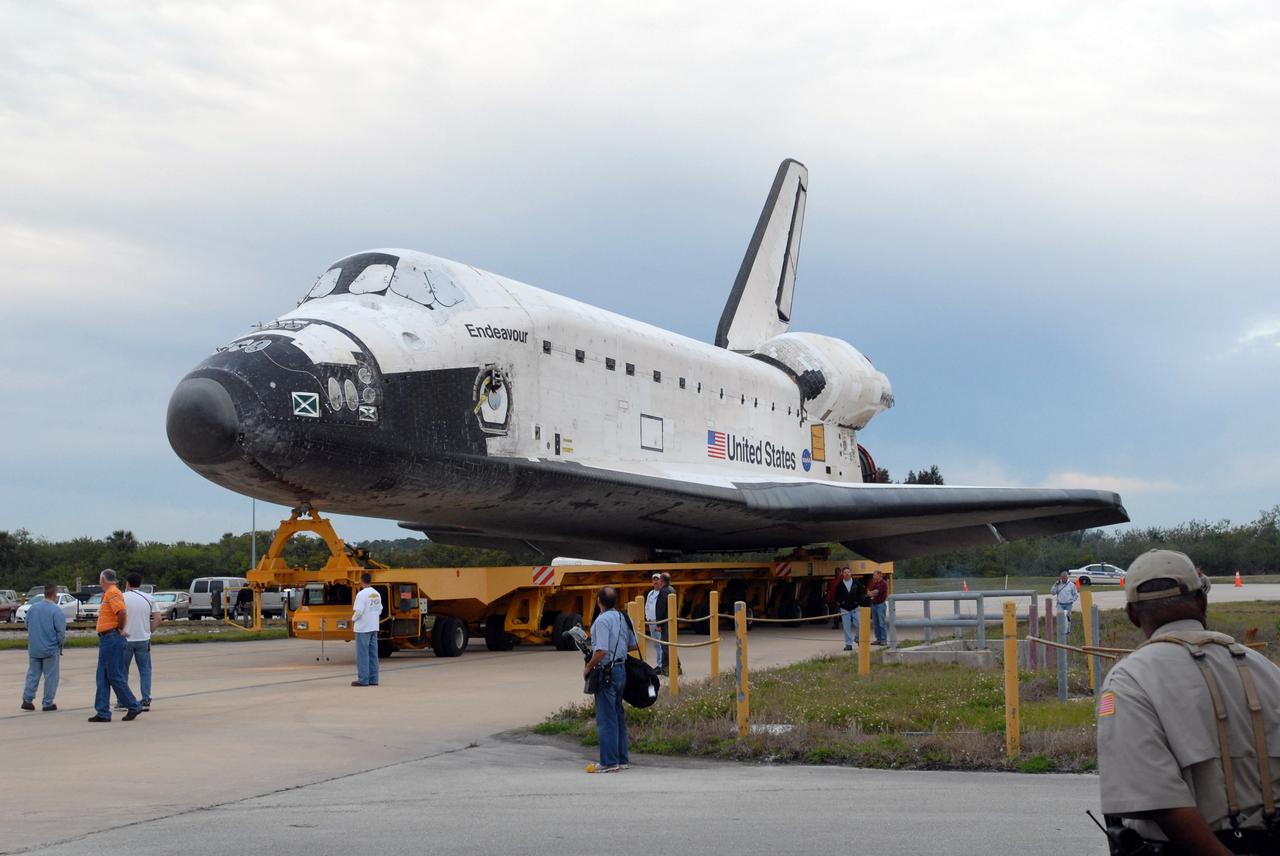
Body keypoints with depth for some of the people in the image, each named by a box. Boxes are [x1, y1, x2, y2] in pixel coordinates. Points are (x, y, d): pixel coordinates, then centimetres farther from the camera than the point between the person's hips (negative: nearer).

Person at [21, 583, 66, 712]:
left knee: (32, 674, 14)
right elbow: (61, 631, -16)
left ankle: (27, 700, 10)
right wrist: (62, 642, 2)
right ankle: (47, 703, 7)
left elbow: (27, 625, 13)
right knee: (50, 676, 4)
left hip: (33, 648, 5)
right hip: (50, 648, -5)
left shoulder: (33, 607, 1)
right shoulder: (56, 610, -16)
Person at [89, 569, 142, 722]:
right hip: (106, 640, 10)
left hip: (112, 639, -10)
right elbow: (122, 614, 27)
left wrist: (120, 629, -15)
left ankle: (133, 706, 2)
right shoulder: (108, 594, 17)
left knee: (115, 676, -6)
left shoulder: (112, 593, -14)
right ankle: (102, 712, 9)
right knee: (103, 677, 8)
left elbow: (122, 612, -28)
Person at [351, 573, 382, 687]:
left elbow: (358, 611, -20)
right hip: (374, 627, 7)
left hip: (363, 628, -7)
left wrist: (353, 619, -2)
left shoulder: (362, 594, -15)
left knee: (362, 654, -3)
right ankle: (373, 679, 11)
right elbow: (380, 610, 13)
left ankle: (363, 680, -3)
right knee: (373, 654, 10)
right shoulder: (377, 594, 9)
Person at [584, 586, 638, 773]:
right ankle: (622, 759, 21)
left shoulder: (602, 620, -18)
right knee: (618, 715, 16)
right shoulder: (623, 618, 6)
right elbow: (634, 645, 13)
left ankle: (609, 762, -1)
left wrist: (588, 667, -11)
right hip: (621, 668, 8)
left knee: (606, 718, -3)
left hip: (606, 672, -8)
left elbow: (601, 652, -25)